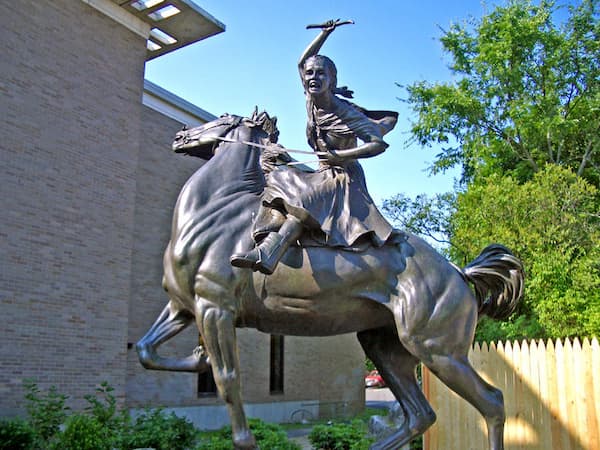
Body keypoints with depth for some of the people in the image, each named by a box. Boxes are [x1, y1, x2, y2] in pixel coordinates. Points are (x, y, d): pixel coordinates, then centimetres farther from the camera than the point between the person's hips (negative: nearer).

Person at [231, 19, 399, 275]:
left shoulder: (347, 114, -17)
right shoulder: (311, 104, 2)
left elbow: (380, 144, -21)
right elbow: (302, 62, 16)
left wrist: (340, 155, -25)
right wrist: (325, 33, 7)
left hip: (345, 178, -8)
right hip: (323, 175, 8)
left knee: (304, 199, -34)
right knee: (280, 181, -13)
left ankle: (269, 254, -51)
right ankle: (267, 244, -36)